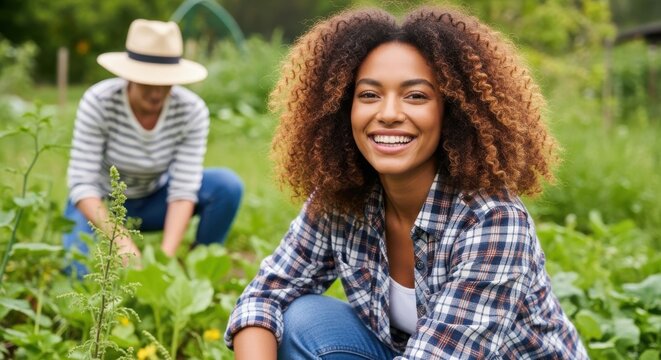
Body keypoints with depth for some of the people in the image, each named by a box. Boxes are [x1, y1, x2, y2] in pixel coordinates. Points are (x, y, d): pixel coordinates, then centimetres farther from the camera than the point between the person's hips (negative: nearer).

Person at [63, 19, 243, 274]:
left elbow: (184, 188, -24)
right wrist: (122, 241, -40)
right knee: (85, 274, -29)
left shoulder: (192, 111, -22)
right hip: (99, 205, -2)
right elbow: (82, 182, -27)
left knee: (228, 185, -22)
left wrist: (167, 254, -37)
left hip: (154, 201, 2)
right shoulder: (98, 102, -27)